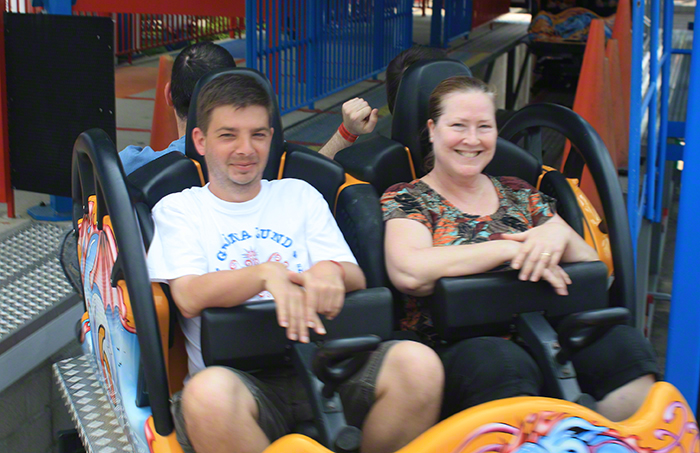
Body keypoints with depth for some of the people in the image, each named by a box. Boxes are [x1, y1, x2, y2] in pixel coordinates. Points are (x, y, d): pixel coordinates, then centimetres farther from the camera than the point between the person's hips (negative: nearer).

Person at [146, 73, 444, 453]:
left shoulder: (300, 195, 22)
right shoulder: (177, 209, 13)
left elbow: (357, 278, 12)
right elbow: (189, 298, -4)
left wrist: (331, 271, -14)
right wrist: (267, 273, -22)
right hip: (236, 374, -3)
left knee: (418, 363, -26)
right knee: (209, 394, -40)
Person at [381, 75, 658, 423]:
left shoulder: (519, 194, 19)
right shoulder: (406, 199, 6)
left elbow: (593, 268, 16)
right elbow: (409, 273, -16)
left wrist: (560, 234, -7)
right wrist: (510, 249, -13)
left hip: (539, 337, 4)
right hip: (454, 350, -4)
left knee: (623, 343, -24)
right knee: (503, 361, -38)